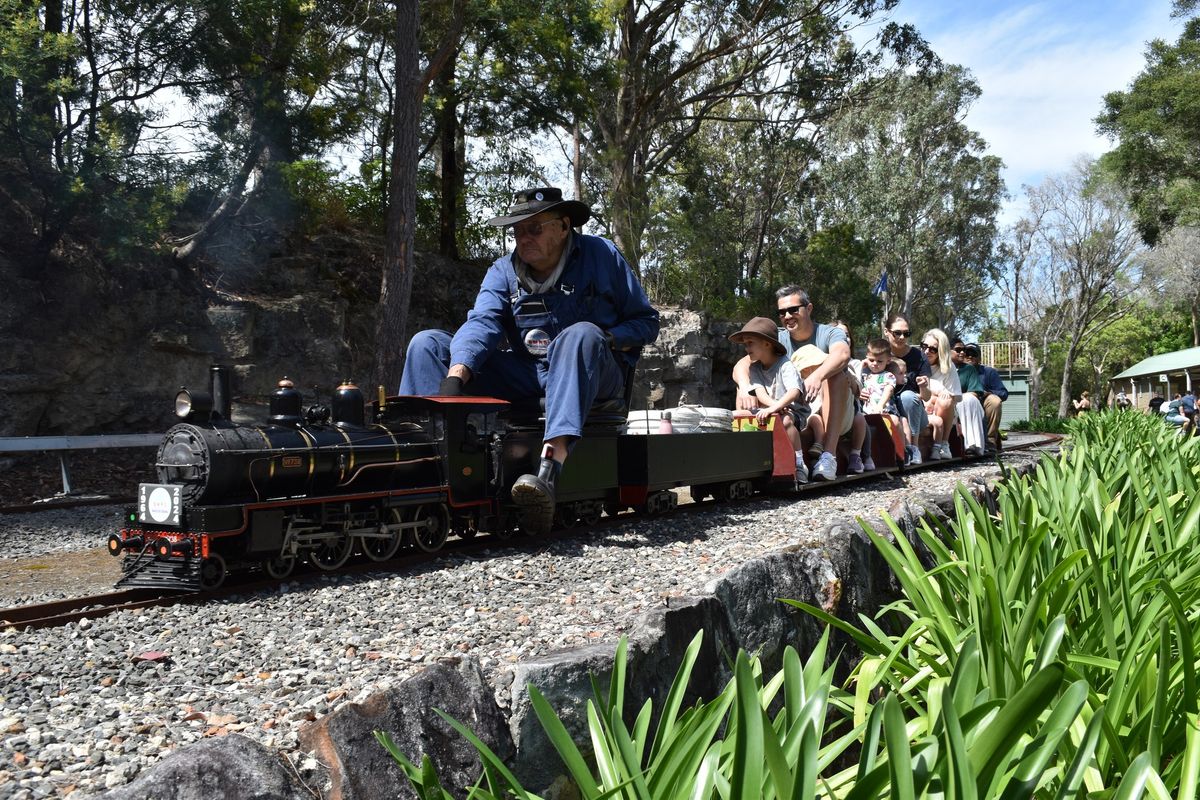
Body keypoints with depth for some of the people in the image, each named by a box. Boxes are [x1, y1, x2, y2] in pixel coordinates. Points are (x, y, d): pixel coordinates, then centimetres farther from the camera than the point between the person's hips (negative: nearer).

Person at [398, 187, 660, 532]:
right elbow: (482, 323, -13)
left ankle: (548, 473, -55)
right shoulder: (503, 271, 7)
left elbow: (646, 321, 5)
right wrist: (454, 377, -31)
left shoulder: (602, 256, 1)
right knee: (427, 344, -8)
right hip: (525, 378, 4)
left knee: (582, 334, -39)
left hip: (591, 376, -3)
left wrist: (606, 341, -16)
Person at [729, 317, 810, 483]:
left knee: (786, 420, -39)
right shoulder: (755, 368, 6)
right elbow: (760, 393, -8)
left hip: (793, 411, -6)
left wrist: (775, 407, -42)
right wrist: (776, 405, -28)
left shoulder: (785, 365, -12)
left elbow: (794, 392, -27)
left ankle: (799, 465, -30)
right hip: (770, 410, 6)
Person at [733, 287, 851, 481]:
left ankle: (829, 454, -41)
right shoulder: (779, 340, 6)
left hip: (834, 417, -2)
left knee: (835, 374, -30)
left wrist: (817, 375, -50)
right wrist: (745, 386, -34)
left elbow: (842, 353, -29)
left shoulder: (829, 334, -3)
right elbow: (741, 365, -9)